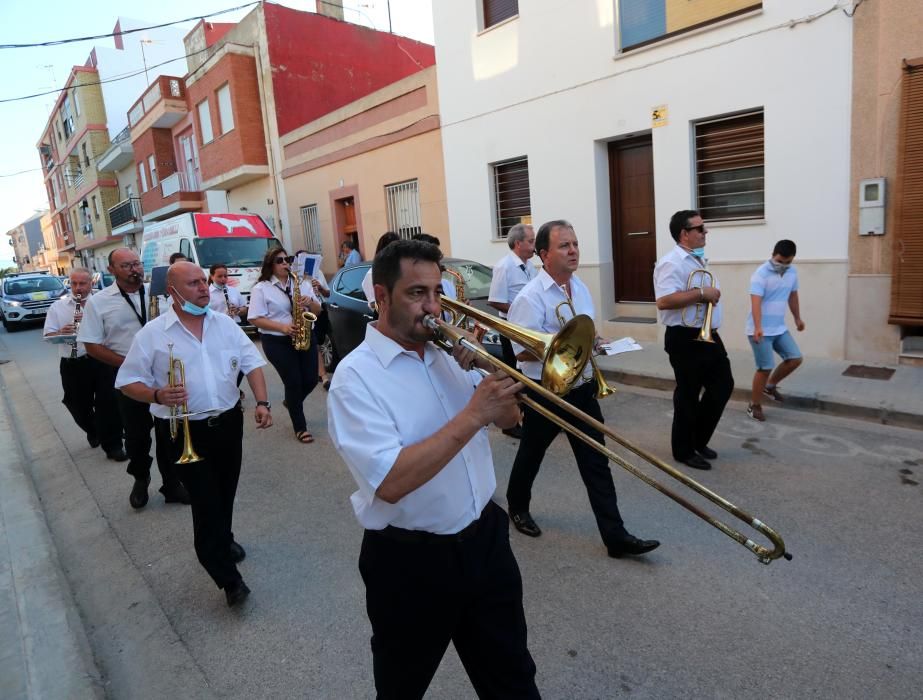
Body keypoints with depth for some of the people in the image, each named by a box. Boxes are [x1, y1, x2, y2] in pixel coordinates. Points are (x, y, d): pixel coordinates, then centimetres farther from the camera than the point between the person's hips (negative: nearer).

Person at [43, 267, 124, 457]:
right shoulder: (57, 307, 8)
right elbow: (48, 336, 4)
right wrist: (61, 332, -18)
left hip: (101, 361, -2)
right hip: (72, 365, 2)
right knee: (79, 406, 13)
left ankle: (113, 445, 9)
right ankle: (93, 432, 41)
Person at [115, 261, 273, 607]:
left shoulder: (224, 323, 3)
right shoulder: (153, 334, -8)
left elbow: (252, 362, 3)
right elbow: (128, 382, -4)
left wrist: (261, 402, -9)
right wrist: (158, 395, -24)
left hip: (229, 421, 4)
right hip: (187, 431, -4)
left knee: (225, 492, 19)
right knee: (206, 501, -2)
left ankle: (222, 540, 46)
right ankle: (228, 577, 8)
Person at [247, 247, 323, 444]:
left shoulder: (302, 283, 9)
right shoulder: (261, 288, -4)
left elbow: (318, 310, 9)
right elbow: (256, 319, -9)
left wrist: (310, 302, -14)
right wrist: (282, 327, -20)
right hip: (277, 342, -4)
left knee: (311, 379, 4)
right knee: (294, 382, -4)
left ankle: (291, 402, 38)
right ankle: (300, 428, 10)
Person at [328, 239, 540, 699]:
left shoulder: (445, 351, 2)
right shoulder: (355, 376, -18)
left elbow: (507, 419, 9)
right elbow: (390, 483, -29)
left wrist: (482, 367, -9)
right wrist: (472, 416, -30)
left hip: (484, 538, 5)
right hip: (410, 561, -5)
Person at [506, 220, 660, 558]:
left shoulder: (580, 287, 7)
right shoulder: (530, 297, -18)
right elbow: (523, 353, -22)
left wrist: (593, 343, -1)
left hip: (582, 390, 6)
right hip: (544, 394, -6)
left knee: (596, 463, 5)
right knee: (531, 455, 16)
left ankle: (615, 536, 11)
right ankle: (517, 508, 42)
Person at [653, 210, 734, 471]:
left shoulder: (699, 260, 14)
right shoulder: (671, 263, -17)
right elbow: (664, 301, -29)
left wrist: (711, 293, 8)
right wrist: (701, 293, -24)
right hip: (685, 339, -9)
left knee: (723, 385, 14)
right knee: (688, 395, 3)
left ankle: (699, 441, 29)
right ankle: (684, 450, 21)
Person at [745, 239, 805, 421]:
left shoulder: (792, 272, 5)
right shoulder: (761, 273, -18)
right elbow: (756, 302, -28)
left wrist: (797, 318, 28)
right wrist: (758, 328, -40)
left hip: (779, 328, 7)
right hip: (761, 330, -7)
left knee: (795, 359, 4)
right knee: (765, 368, -6)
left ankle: (770, 386, 26)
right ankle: (754, 406, 9)